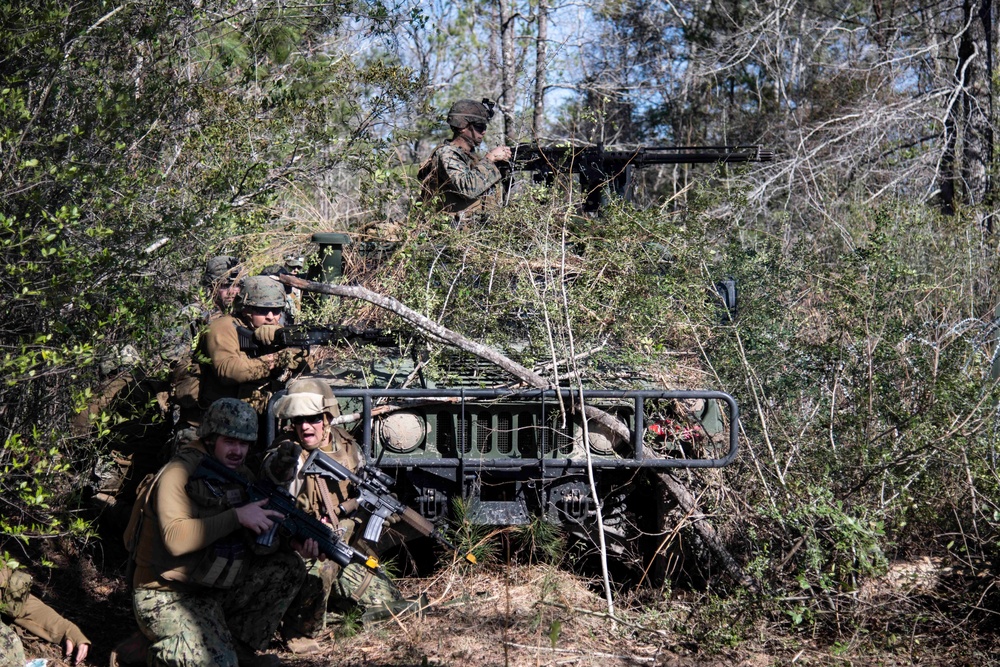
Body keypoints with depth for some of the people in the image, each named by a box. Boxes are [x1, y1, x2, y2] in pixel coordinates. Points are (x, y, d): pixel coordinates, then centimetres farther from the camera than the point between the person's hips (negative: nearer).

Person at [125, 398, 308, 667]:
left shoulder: (240, 474, 8)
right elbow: (176, 538, -31)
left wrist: (293, 541, -12)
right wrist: (237, 516, -29)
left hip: (218, 588, 8)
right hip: (169, 597, -8)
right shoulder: (179, 474, -17)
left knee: (289, 567, -3)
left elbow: (261, 539, 10)